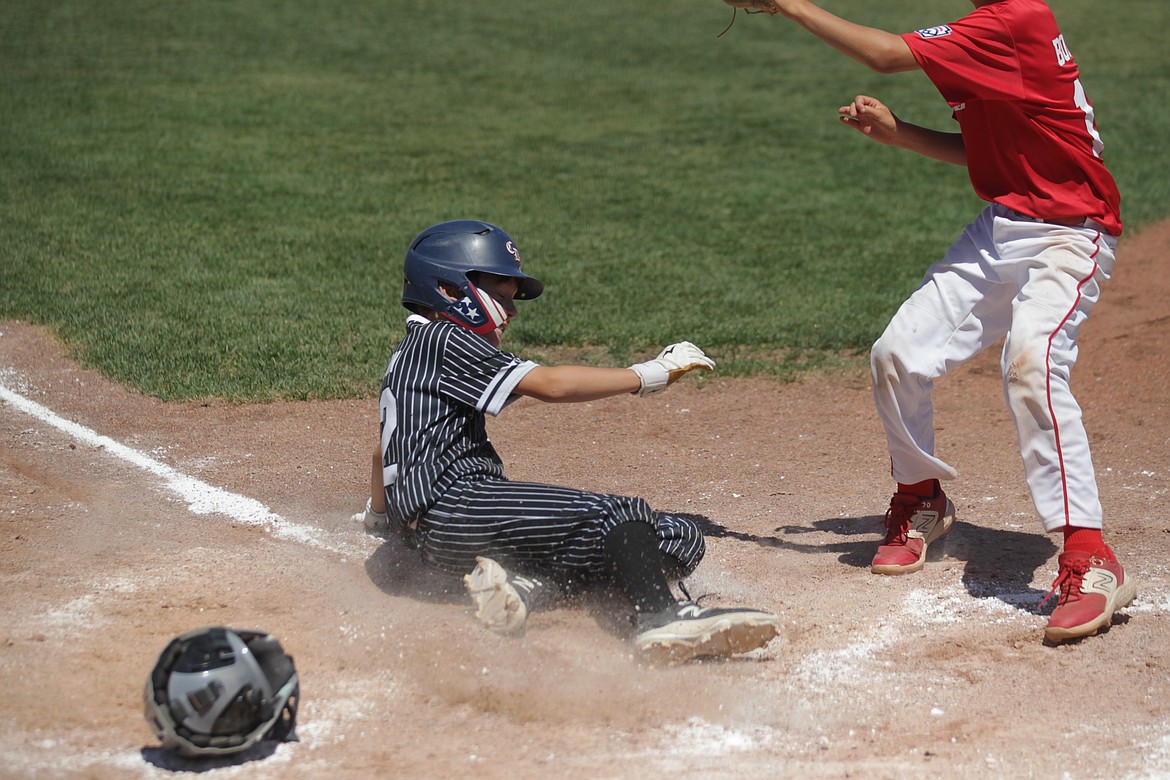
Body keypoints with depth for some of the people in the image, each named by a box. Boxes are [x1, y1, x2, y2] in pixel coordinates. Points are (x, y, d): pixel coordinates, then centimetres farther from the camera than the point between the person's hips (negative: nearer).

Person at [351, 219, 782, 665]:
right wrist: (649, 375, -6)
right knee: (620, 515, -22)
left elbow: (386, 451, 42)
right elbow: (549, 385, -12)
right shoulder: (443, 340, -3)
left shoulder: (409, 353, 28)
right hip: (452, 506, -9)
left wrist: (377, 518, 59)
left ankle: (530, 586, -19)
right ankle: (661, 618, -44)